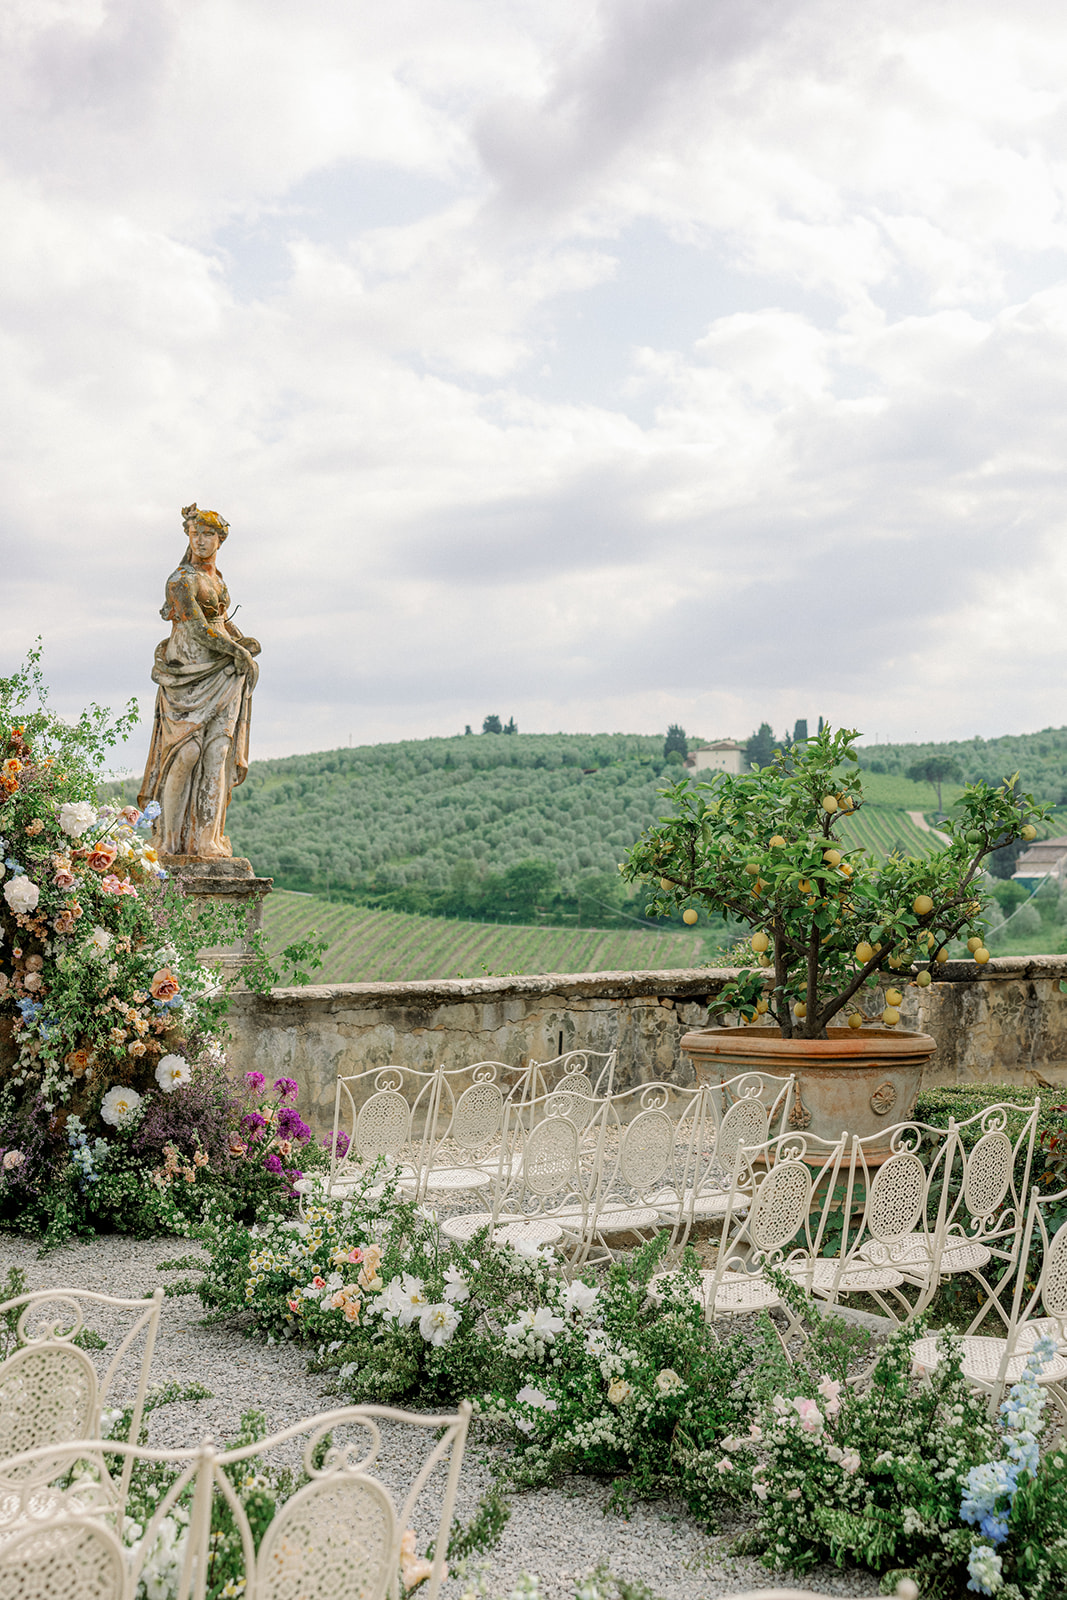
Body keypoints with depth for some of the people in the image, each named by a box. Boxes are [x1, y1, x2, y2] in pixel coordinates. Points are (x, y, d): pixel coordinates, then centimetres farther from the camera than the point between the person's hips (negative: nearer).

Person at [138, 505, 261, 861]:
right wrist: (237, 650, -9)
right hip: (189, 672, -7)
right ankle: (171, 843, -7)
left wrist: (243, 641, 11)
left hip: (221, 674, 7)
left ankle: (206, 840, -2)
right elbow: (198, 629, -15)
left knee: (217, 752, -2)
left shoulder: (215, 576, 17)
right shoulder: (181, 580, -8)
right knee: (186, 752, -12)